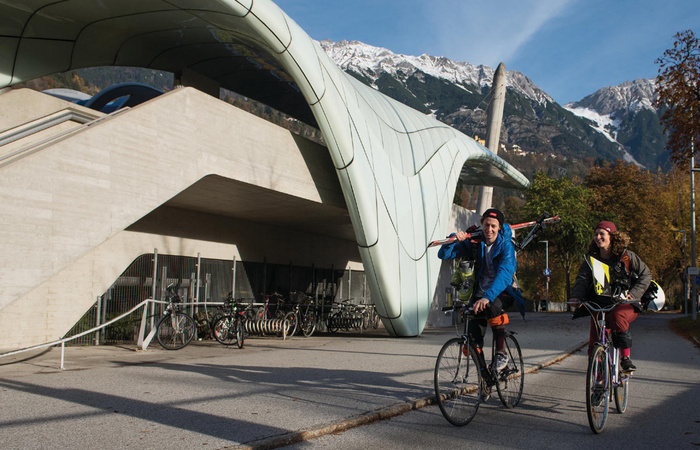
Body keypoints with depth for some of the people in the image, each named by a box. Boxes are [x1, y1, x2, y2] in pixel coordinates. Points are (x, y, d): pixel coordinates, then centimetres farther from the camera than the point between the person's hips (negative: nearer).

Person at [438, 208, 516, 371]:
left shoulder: (506, 245, -13)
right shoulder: (474, 242, -4)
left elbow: (504, 274, -29)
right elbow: (443, 254, -7)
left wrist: (488, 297, -43)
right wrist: (454, 238, -27)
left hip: (501, 292, -3)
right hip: (479, 293, 3)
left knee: (493, 307, -38)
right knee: (473, 342, -8)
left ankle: (501, 352, -19)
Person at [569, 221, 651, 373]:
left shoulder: (626, 256, 1)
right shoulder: (591, 259, 6)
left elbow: (645, 274, 4)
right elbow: (582, 278, -4)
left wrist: (634, 293, -11)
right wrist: (576, 296, -24)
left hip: (624, 303, -3)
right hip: (599, 306, 3)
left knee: (617, 317, -38)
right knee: (595, 345, -6)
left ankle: (625, 357, -20)